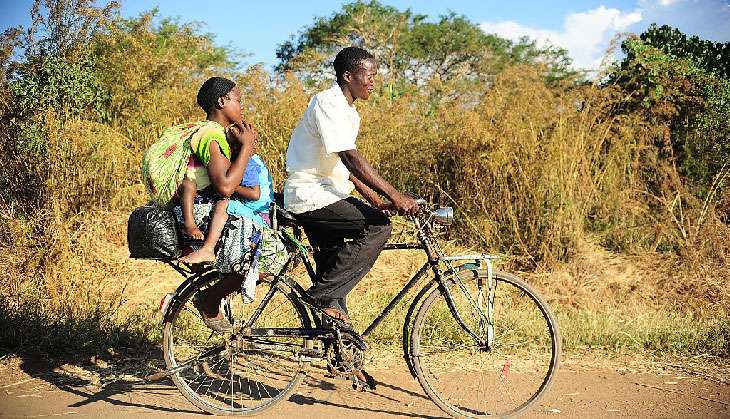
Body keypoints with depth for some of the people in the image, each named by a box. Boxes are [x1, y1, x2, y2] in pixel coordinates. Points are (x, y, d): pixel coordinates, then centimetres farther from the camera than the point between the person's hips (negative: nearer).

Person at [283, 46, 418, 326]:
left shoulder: (348, 111, 17)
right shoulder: (328, 103, -15)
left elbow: (347, 166, 19)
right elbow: (351, 158, -25)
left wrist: (376, 200, 8)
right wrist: (394, 195, -29)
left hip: (325, 194, 10)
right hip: (310, 195, -10)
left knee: (332, 268, 12)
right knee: (378, 226, -20)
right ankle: (323, 296, -18)